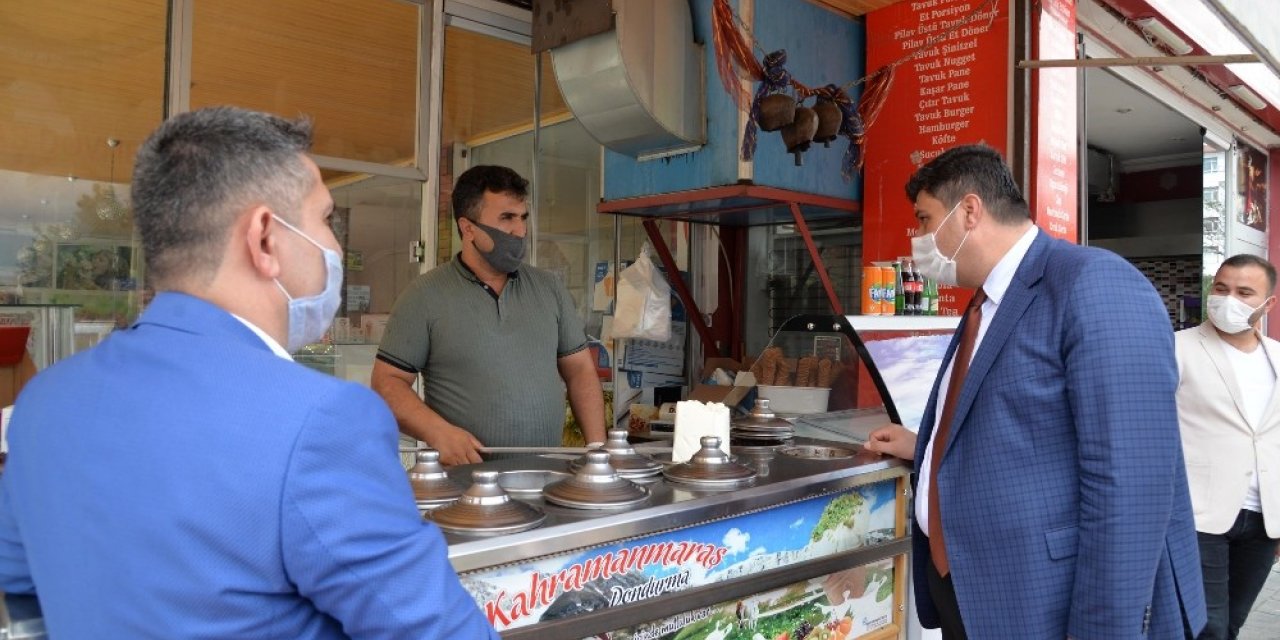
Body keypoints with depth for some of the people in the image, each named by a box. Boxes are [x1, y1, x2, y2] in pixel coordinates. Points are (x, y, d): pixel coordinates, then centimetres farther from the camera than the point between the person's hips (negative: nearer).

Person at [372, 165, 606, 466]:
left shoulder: (548, 287, 12)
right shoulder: (425, 294, 0)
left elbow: (580, 370, 14)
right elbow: (388, 382, 0)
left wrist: (597, 449, 3)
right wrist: (438, 432, -16)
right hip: (464, 478, -3)